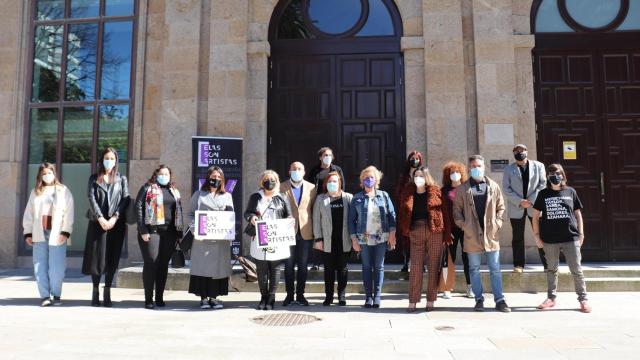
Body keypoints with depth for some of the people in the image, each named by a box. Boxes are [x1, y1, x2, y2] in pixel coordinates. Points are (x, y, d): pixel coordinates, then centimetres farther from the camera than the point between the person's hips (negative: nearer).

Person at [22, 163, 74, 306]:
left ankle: (56, 295, 8)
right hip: (39, 234, 3)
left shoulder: (63, 191, 4)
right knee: (40, 266, 1)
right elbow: (29, 213, 12)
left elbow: (69, 213, -2)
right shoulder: (35, 192, 13)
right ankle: (45, 296, 6)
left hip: (56, 234, -3)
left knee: (57, 266, -3)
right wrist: (27, 232, 5)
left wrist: (65, 231, -10)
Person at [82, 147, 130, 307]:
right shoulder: (94, 178, 12)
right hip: (97, 222, 0)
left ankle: (107, 293, 7)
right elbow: (91, 198, 0)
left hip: (116, 223, 0)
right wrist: (100, 218, -13)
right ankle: (95, 292, 11)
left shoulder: (122, 179, 12)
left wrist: (114, 218, -12)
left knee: (112, 258, 0)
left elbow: (126, 199, 1)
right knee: (96, 256, 0)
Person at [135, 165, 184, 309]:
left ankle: (160, 297, 14)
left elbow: (179, 211, 17)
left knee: (164, 265, 6)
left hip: (169, 233, 4)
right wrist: (142, 230, -12)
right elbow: (139, 208, -4)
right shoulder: (147, 188, 4)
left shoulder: (175, 192, 18)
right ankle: (148, 299, 3)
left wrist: (179, 232, 9)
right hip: (151, 231, -4)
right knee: (151, 263, -5)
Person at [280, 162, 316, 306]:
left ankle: (300, 294, 19)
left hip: (305, 232, 1)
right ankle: (289, 294, 17)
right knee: (289, 265, 5)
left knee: (303, 266, 8)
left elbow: (314, 210, 8)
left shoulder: (311, 188, 7)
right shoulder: (282, 187, 2)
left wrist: (315, 231, 3)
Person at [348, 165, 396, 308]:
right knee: (367, 267, 6)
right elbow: (352, 219, 2)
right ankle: (368, 296, 13)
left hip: (381, 237, 0)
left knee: (379, 267, 5)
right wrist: (354, 239, -3)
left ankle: (377, 296, 11)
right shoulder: (357, 198, 3)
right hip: (364, 238, 0)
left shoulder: (384, 196, 5)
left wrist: (392, 234, -5)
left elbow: (392, 215, 3)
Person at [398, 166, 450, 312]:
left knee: (434, 267, 4)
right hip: (415, 232, 1)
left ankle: (430, 300, 13)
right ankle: (412, 301, 4)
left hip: (435, 232, -1)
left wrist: (447, 234, -6)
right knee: (415, 267, 0)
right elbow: (402, 212, 8)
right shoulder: (408, 192, 7)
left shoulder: (435, 192, 0)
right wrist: (404, 230, -1)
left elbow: (445, 212, -2)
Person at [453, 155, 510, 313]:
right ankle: (479, 299, 18)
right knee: (474, 269, 8)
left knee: (495, 269, 5)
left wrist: (497, 223, 0)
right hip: (472, 235, 0)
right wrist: (463, 225, -5)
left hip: (491, 233, 1)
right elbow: (457, 209, 5)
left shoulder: (493, 186, 6)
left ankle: (499, 300, 12)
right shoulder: (463, 188, 2)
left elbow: (501, 207, 11)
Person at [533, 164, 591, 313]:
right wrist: (536, 235, 1)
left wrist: (581, 234, 6)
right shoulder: (543, 194, 3)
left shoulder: (570, 191, 4)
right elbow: (536, 216, 6)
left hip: (571, 238, 0)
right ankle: (551, 298, 22)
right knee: (551, 269, 12)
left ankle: (583, 299, 13)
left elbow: (578, 214, 10)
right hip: (550, 239, 1)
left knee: (577, 270, 2)